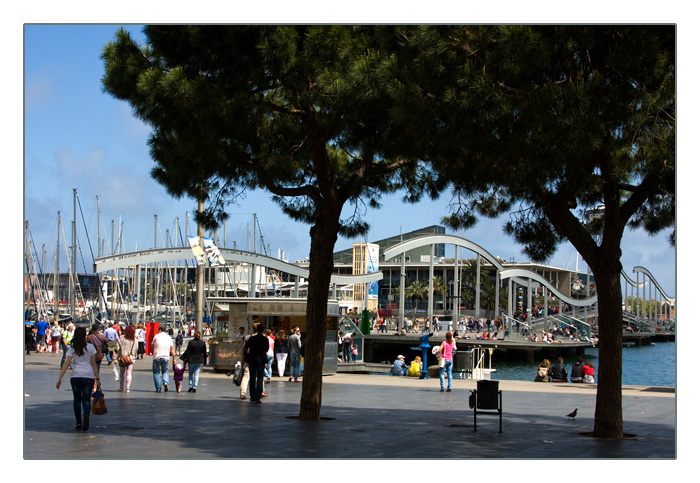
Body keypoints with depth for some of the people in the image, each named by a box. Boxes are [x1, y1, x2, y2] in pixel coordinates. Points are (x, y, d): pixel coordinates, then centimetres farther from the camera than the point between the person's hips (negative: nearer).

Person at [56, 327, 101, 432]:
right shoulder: (90, 347, 1)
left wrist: (59, 379, -3)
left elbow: (66, 364, -4)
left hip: (76, 377, 1)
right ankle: (86, 415, -26)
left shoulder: (72, 348, 1)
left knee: (77, 399, 14)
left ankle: (78, 423, 15)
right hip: (88, 377, -1)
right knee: (86, 399, 4)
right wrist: (97, 378, 8)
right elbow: (93, 364, 2)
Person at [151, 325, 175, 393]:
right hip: (166, 357, 3)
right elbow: (172, 349, 6)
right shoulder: (169, 337, 8)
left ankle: (158, 388, 4)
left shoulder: (156, 336, 0)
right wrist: (174, 358, 9)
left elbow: (152, 345, 10)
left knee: (156, 373, 8)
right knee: (165, 372, 16)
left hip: (157, 357, -2)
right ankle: (165, 383, -11)